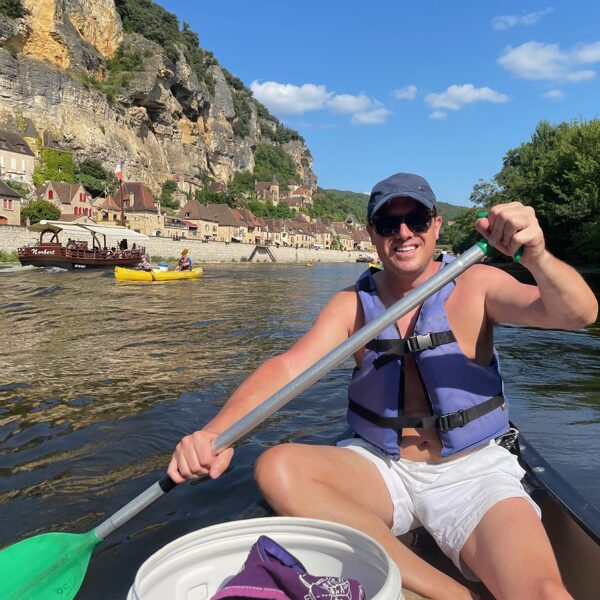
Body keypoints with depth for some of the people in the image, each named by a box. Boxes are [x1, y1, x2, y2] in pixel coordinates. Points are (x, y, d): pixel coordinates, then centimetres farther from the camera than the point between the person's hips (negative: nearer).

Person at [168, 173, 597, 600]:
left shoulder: (474, 285, -6)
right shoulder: (352, 305, -2)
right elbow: (289, 366, -15)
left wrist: (535, 255, -39)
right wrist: (217, 432, -32)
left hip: (472, 473, -3)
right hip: (381, 470, 4)